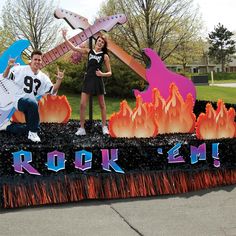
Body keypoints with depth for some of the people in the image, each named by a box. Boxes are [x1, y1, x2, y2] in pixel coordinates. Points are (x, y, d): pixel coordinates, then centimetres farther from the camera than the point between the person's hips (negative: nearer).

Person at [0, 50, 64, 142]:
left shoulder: (43, 77, 6)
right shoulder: (21, 69, -4)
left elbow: (53, 90, 0)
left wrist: (59, 80, -16)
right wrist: (9, 67, -24)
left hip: (32, 105, 6)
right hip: (20, 100, -6)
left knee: (29, 129, 8)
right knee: (32, 102, -40)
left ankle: (9, 127, 34)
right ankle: (33, 133, -28)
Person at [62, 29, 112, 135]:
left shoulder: (104, 56, 1)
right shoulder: (89, 51, 7)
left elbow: (109, 73, 3)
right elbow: (74, 48, 4)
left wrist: (102, 74, -16)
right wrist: (65, 38, -3)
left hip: (98, 81, -1)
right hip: (88, 80, 2)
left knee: (102, 105, 8)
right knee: (82, 104, -5)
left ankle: (104, 127, 21)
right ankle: (82, 128, 2)